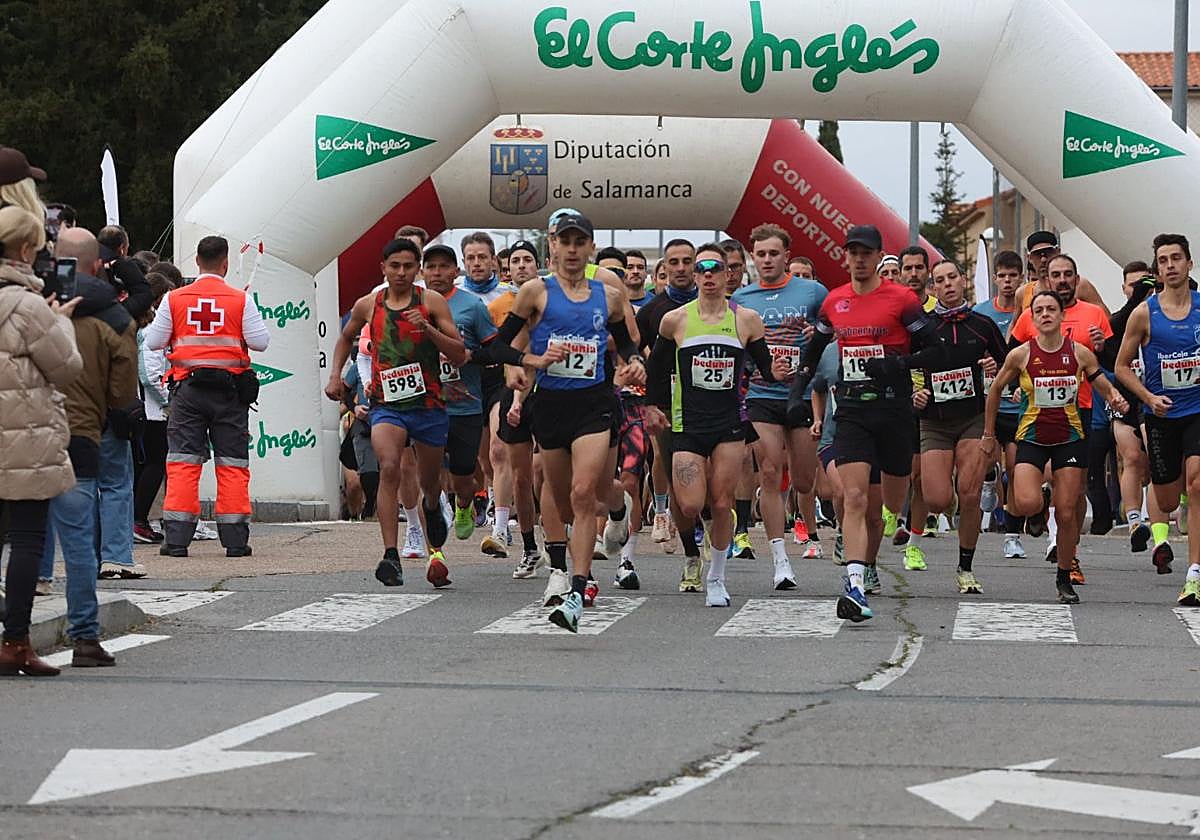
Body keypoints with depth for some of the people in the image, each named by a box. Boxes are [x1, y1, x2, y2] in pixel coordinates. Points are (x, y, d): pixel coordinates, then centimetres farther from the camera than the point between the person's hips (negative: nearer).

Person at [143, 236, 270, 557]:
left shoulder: (174, 299, -1)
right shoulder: (241, 301, -4)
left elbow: (153, 341, 2)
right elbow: (260, 342, -5)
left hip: (187, 387, 1)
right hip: (229, 390, -1)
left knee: (183, 462, 2)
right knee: (232, 464, 5)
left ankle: (176, 539, -4)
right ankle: (235, 539, 4)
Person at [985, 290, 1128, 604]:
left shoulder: (1080, 353, -3)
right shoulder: (1021, 355, -6)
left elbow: (1106, 389, 5)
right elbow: (996, 390, 7)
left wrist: (1117, 400, -19)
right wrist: (988, 434, 10)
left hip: (1070, 437, 1)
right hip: (1032, 437, -1)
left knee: (1067, 513, -1)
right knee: (1027, 505, -22)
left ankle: (1065, 578, 16)